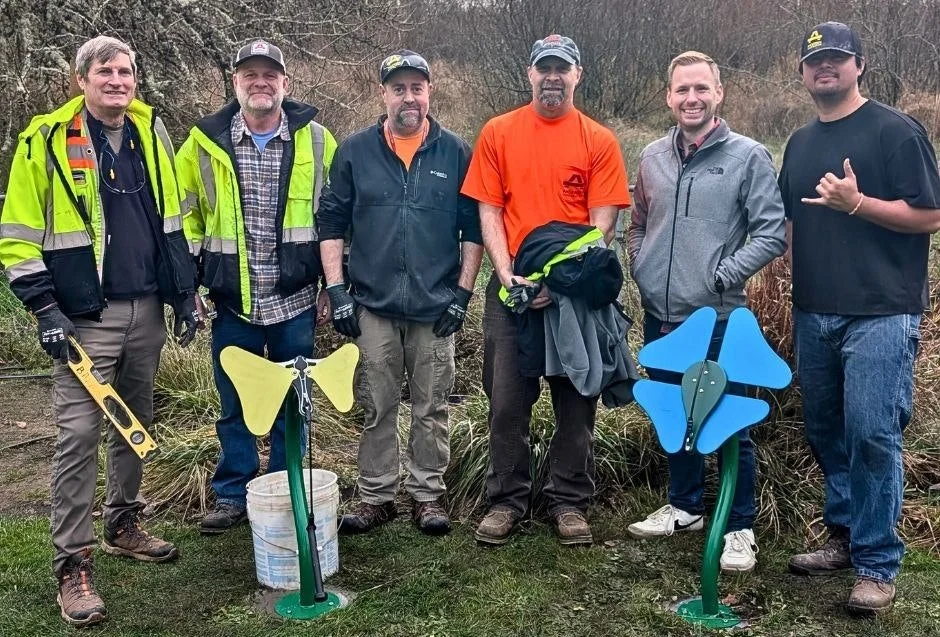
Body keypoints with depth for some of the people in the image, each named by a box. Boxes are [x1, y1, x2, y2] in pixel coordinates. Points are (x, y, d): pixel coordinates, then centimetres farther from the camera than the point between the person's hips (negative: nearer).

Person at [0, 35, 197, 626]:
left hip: (147, 312, 5)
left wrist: (185, 293, 11)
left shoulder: (151, 132, 8)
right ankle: (74, 563, 3)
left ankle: (124, 524, 33)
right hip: (86, 317, -5)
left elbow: (174, 219, 16)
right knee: (79, 434, -7)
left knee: (135, 425, 15)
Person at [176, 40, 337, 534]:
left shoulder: (315, 140, 0)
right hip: (232, 303, 1)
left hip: (295, 301, 0)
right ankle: (233, 496, 26)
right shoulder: (204, 142, 1)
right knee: (234, 405, 10)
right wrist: (187, 281, 5)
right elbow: (182, 213, 10)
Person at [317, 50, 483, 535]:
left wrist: (462, 293, -1)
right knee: (376, 408, 7)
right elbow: (331, 222, 6)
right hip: (372, 306, 1)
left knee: (431, 409, 7)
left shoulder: (456, 153, 4)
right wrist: (336, 289, -1)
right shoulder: (355, 151, 5)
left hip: (436, 308, 0)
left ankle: (427, 495, 21)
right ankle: (375, 496, 20)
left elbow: (473, 228, 5)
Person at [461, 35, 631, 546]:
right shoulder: (497, 133, 4)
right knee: (507, 400, 6)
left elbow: (603, 221, -4)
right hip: (511, 286, 1)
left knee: (576, 401, 8)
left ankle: (569, 501, 22)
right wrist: (507, 275, -11)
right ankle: (506, 499, 20)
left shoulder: (599, 140, 1)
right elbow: (489, 210, 2)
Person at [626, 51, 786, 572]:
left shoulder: (748, 156, -5)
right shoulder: (653, 157, 9)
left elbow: (772, 233, -7)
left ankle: (740, 528, 16)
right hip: (660, 316, 5)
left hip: (719, 318, -5)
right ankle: (684, 506, 35)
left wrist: (723, 276, -14)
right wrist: (640, 272, 7)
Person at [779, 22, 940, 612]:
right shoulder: (801, 143, 16)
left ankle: (877, 565, 2)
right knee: (826, 433, 12)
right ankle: (845, 538, 27)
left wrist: (857, 203, -19)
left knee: (872, 436, -8)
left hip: (880, 314, -7)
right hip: (814, 314, 7)